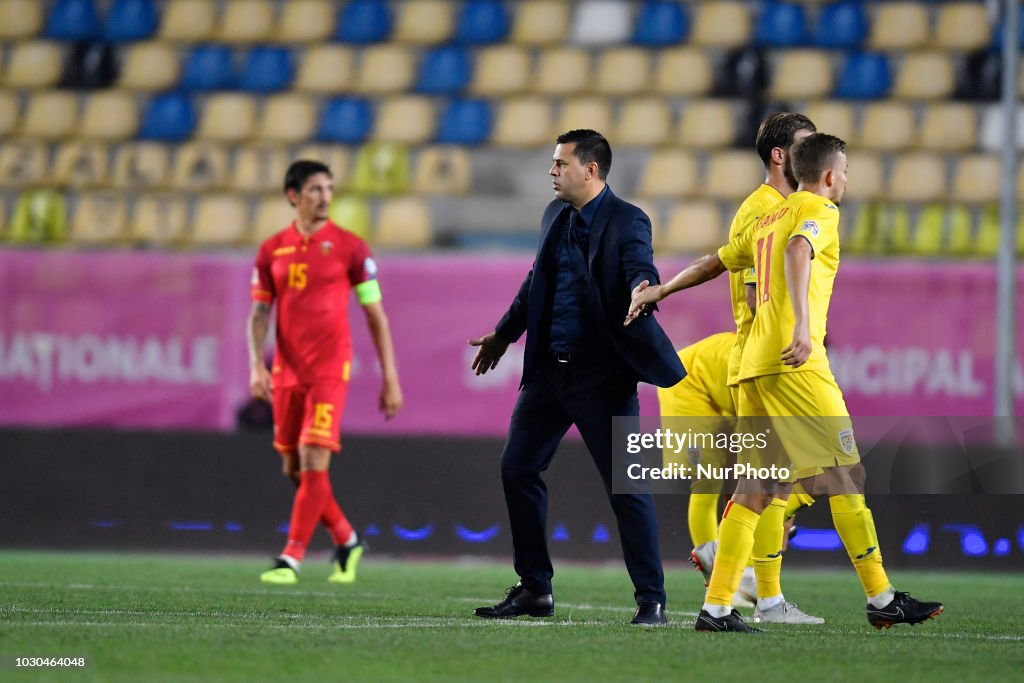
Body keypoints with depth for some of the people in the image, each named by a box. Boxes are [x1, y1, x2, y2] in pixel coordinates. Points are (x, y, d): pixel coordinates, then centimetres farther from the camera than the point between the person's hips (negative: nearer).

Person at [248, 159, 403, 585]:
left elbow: (376, 316, 2)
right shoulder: (272, 250, 8)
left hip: (330, 370, -4)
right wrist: (257, 367, -7)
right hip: (287, 372, 4)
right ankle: (347, 542, 27)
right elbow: (259, 314, 9)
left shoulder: (349, 247, -1)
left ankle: (291, 559, -11)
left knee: (313, 463, -14)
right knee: (294, 470, 8)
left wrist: (390, 379, 0)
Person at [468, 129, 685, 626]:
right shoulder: (556, 215, 11)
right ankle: (534, 590, 18)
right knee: (517, 469, 8)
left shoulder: (627, 222, -11)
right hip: (549, 370, 8)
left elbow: (641, 273, -28)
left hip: (602, 377, -8)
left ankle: (651, 599, 1)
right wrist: (504, 335, 32)